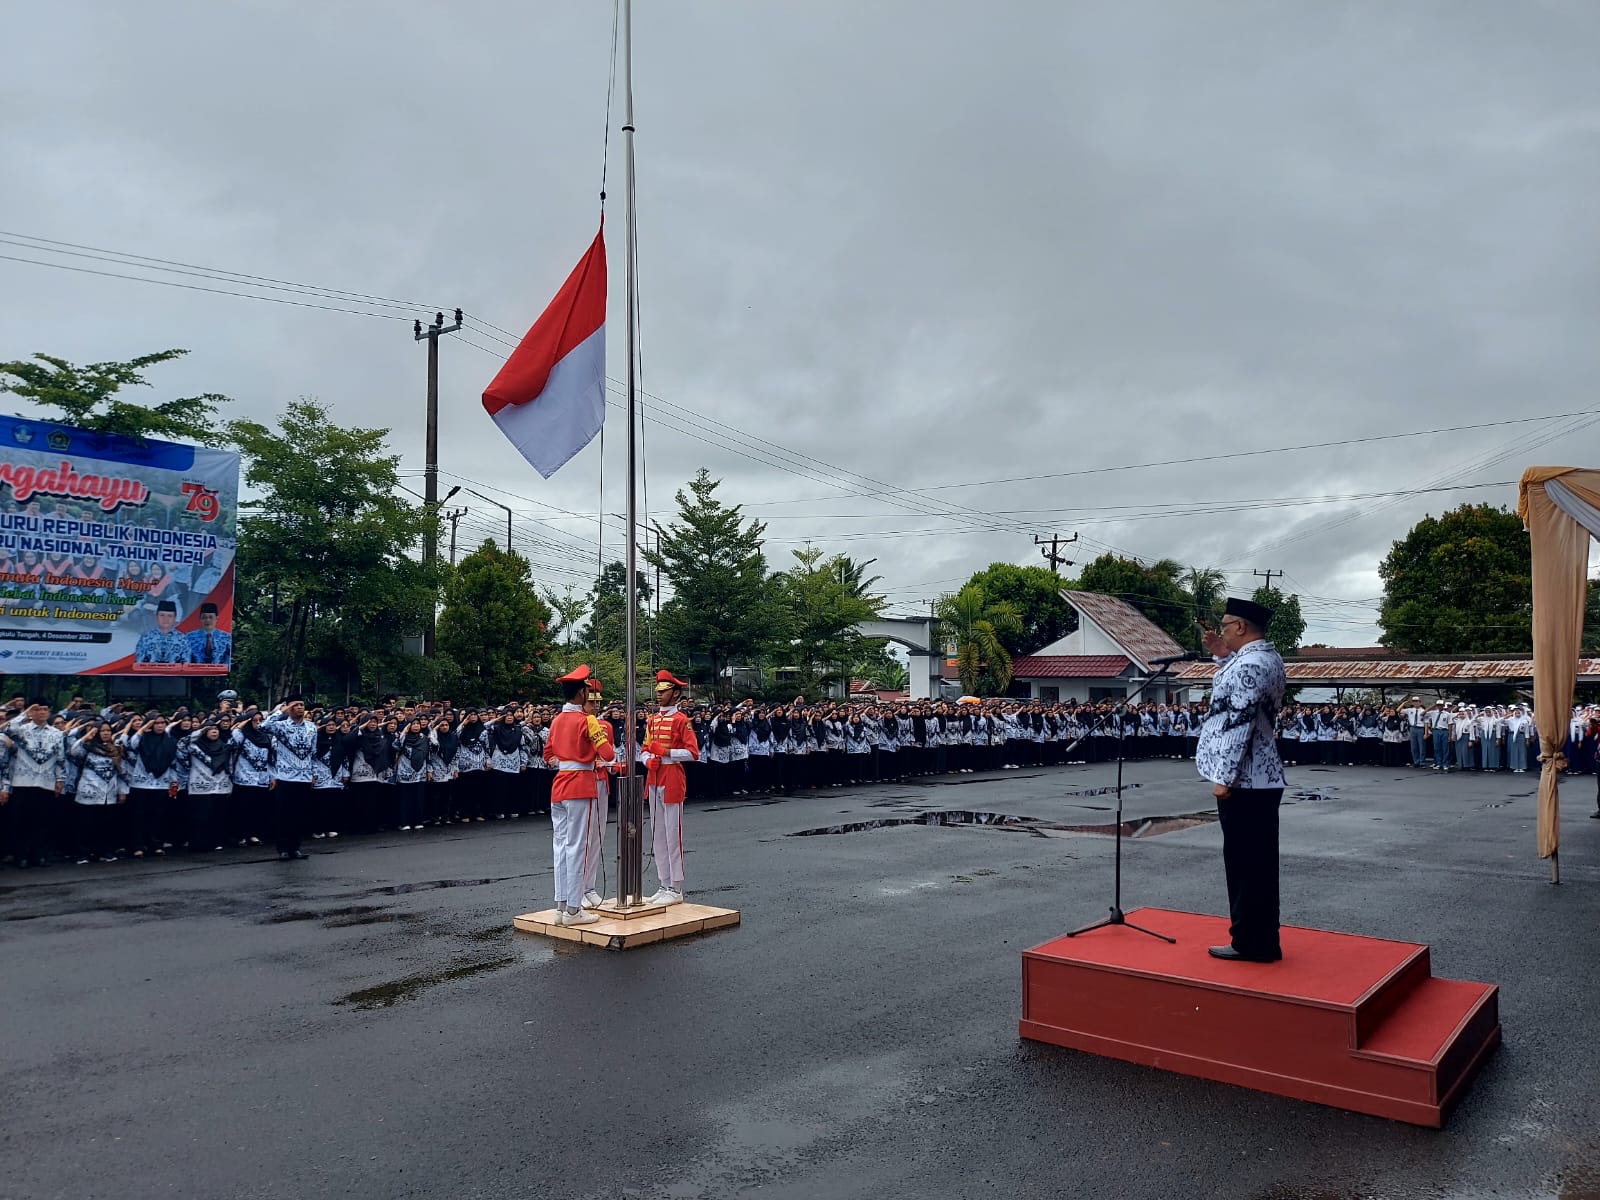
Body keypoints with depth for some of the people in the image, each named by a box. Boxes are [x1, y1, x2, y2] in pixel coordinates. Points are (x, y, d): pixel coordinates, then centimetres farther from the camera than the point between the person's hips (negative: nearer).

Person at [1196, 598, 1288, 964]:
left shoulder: (1248, 664, -19)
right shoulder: (1269, 658, 12)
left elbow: (1239, 724, -23)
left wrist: (1224, 778, -20)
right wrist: (1223, 656, 19)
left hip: (1243, 781, -10)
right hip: (1264, 777, 10)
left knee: (1244, 862, -1)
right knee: (1259, 861, 15)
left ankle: (1251, 943, 7)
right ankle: (1261, 940, 23)